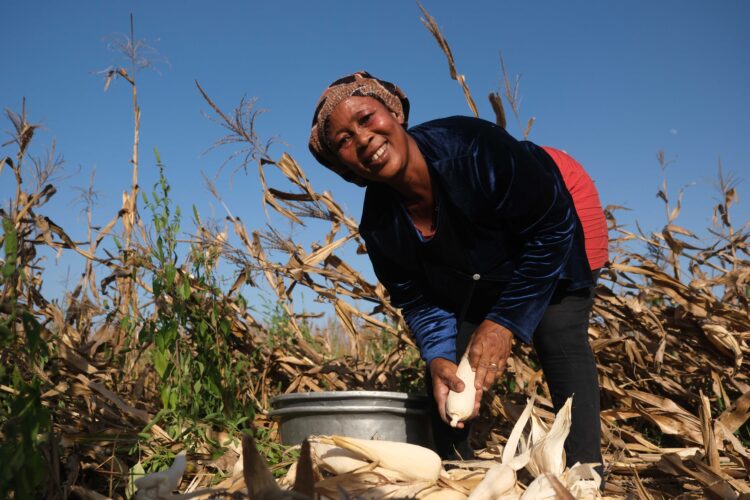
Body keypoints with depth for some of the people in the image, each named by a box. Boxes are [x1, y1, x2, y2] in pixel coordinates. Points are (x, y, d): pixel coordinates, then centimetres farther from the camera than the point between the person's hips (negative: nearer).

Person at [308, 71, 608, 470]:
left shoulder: (473, 148, -40)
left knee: (560, 339, -21)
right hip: (478, 268, 4)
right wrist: (439, 358, -31)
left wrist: (505, 322, -30)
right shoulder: (379, 226, -24)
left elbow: (552, 227, -30)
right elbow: (419, 301, -11)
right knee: (446, 365, -5)